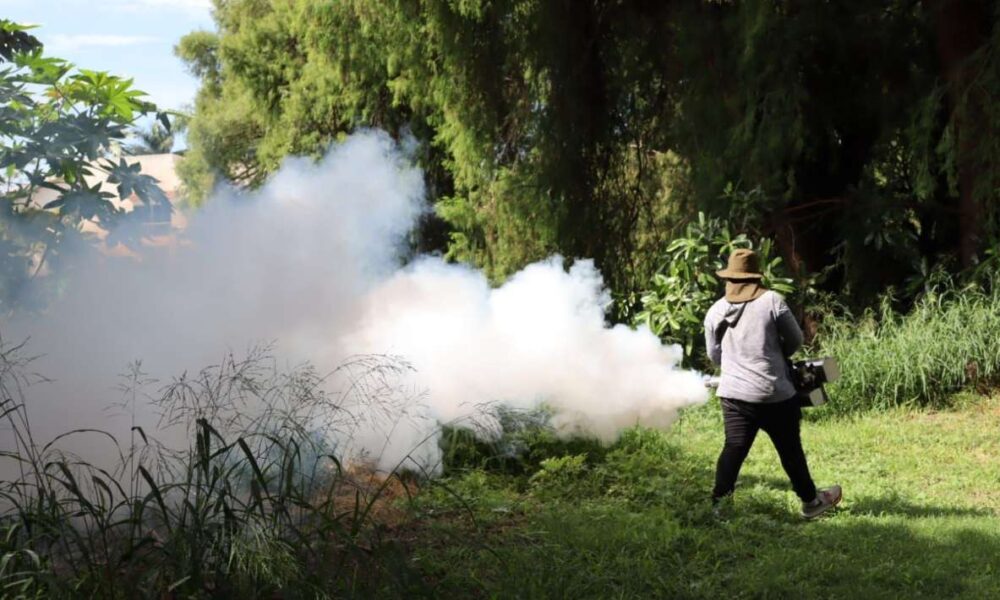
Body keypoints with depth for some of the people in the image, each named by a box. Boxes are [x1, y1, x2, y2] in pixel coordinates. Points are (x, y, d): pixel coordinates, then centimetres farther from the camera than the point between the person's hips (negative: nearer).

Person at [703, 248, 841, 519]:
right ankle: (811, 501, 26)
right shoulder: (772, 301, -8)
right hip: (775, 394, -3)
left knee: (734, 449, 7)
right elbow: (795, 340, 1)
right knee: (790, 450, 11)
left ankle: (718, 503, 3)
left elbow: (714, 355, 12)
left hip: (734, 394, 3)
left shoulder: (715, 311, 2)